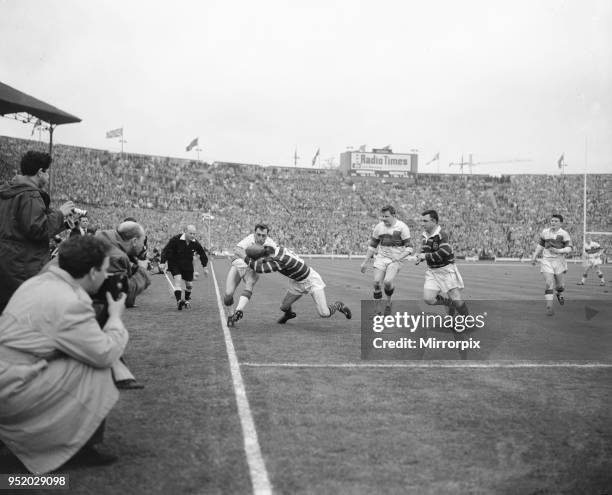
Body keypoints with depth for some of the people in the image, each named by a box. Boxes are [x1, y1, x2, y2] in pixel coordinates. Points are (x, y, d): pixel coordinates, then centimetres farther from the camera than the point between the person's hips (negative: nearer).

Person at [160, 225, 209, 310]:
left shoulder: (195, 243, -11)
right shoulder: (176, 239, -22)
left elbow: (202, 254, 5)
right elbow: (166, 250, -16)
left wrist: (205, 267, 3)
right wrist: (163, 262, -23)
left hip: (188, 265, 4)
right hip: (174, 264, -4)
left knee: (190, 285, 8)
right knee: (177, 280, -26)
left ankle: (187, 299, 37)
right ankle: (179, 300, -33)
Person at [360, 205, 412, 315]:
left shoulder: (402, 227, -9)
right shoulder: (379, 227, 4)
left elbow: (409, 247, -9)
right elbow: (372, 245, 14)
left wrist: (399, 257, -24)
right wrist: (365, 262, 11)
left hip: (395, 260, -4)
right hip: (381, 258, 4)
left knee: (387, 282, -22)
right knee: (377, 283, -10)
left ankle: (388, 302, 10)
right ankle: (378, 311, 5)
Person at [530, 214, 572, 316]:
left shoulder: (564, 234, -7)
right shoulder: (545, 232, 4)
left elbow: (569, 249, -12)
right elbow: (540, 244, 19)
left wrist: (558, 251, -26)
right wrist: (534, 256, 14)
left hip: (559, 261, -1)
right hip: (547, 261, 1)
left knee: (560, 285, 6)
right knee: (549, 284, -13)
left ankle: (559, 295, 43)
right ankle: (549, 307, -9)